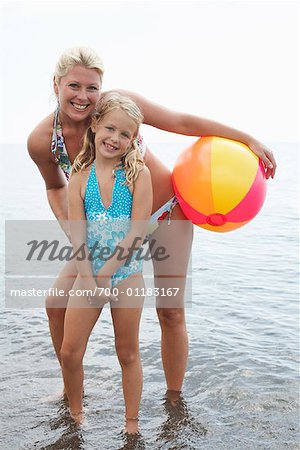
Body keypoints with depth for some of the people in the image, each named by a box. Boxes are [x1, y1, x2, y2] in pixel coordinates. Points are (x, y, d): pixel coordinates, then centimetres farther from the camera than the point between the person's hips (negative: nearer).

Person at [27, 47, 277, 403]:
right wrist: (70, 231, -9)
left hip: (168, 213, -2)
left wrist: (248, 139, -7)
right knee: (57, 304, -1)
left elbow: (183, 122, -11)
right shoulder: (41, 141, -13)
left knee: (171, 312, -1)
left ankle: (175, 399, 22)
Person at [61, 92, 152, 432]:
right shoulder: (80, 176, -1)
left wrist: (106, 272, -14)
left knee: (128, 354, 11)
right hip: (88, 274, 2)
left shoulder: (138, 174, -7)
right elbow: (77, 234, -6)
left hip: (126, 275, -2)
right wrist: (89, 279, -14)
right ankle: (75, 413, 30)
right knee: (70, 353, 5)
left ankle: (132, 424, 28)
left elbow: (137, 231, -12)